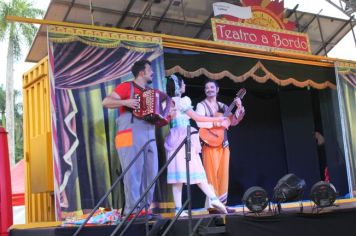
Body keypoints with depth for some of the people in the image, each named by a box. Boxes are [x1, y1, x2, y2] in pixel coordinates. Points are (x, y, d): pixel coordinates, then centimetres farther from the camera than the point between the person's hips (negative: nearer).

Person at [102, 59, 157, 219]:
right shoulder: (126, 87, 3)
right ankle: (133, 211, -9)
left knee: (150, 173, 3)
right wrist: (125, 102, -17)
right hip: (130, 135, -7)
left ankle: (145, 208, 10)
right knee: (133, 172, -11)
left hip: (149, 136, 8)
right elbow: (106, 102, -4)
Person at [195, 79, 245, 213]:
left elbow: (233, 122, 7)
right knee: (212, 175, -7)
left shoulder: (222, 106, 16)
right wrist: (217, 123, -20)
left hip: (223, 145, 6)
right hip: (210, 145, -6)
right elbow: (199, 122, -18)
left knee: (223, 175, 6)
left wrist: (239, 108, -5)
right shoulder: (201, 106, -1)